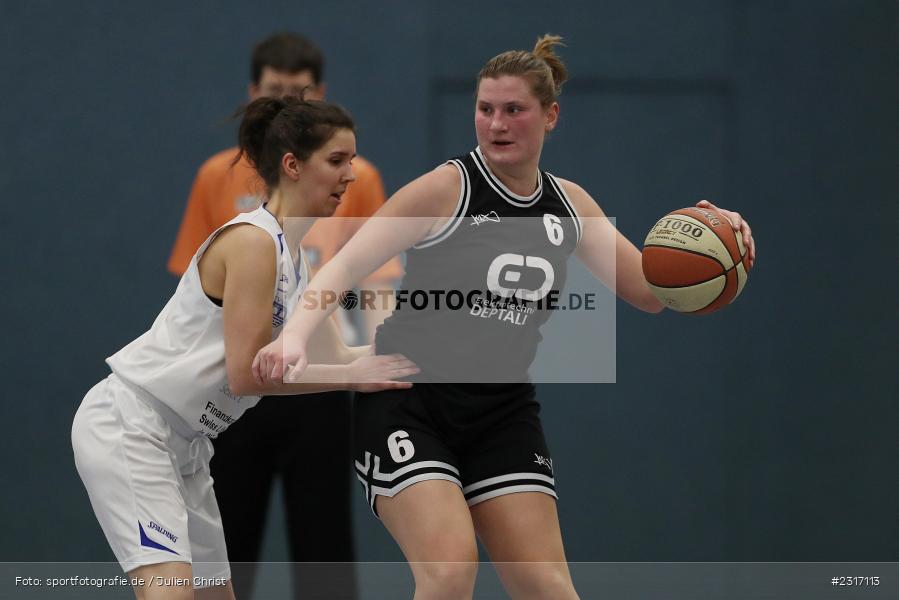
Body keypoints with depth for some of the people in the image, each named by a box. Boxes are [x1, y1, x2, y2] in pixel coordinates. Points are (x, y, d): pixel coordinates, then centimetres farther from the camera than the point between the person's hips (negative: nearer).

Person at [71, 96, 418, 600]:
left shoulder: (297, 259, 11)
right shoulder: (252, 241, -17)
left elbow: (333, 357, 13)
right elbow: (247, 372, -21)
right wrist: (355, 376, -17)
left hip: (184, 442, 10)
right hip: (128, 424, -10)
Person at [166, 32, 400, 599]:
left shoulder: (357, 180, 1)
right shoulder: (218, 178, 5)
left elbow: (379, 289, 0)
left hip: (318, 391, -2)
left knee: (323, 547, -1)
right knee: (226, 553, 7)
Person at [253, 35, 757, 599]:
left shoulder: (569, 204, 7)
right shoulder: (448, 188, -9)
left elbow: (648, 290, 8)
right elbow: (346, 265, -15)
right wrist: (295, 335, -33)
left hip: (503, 412, 5)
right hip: (408, 402, -5)